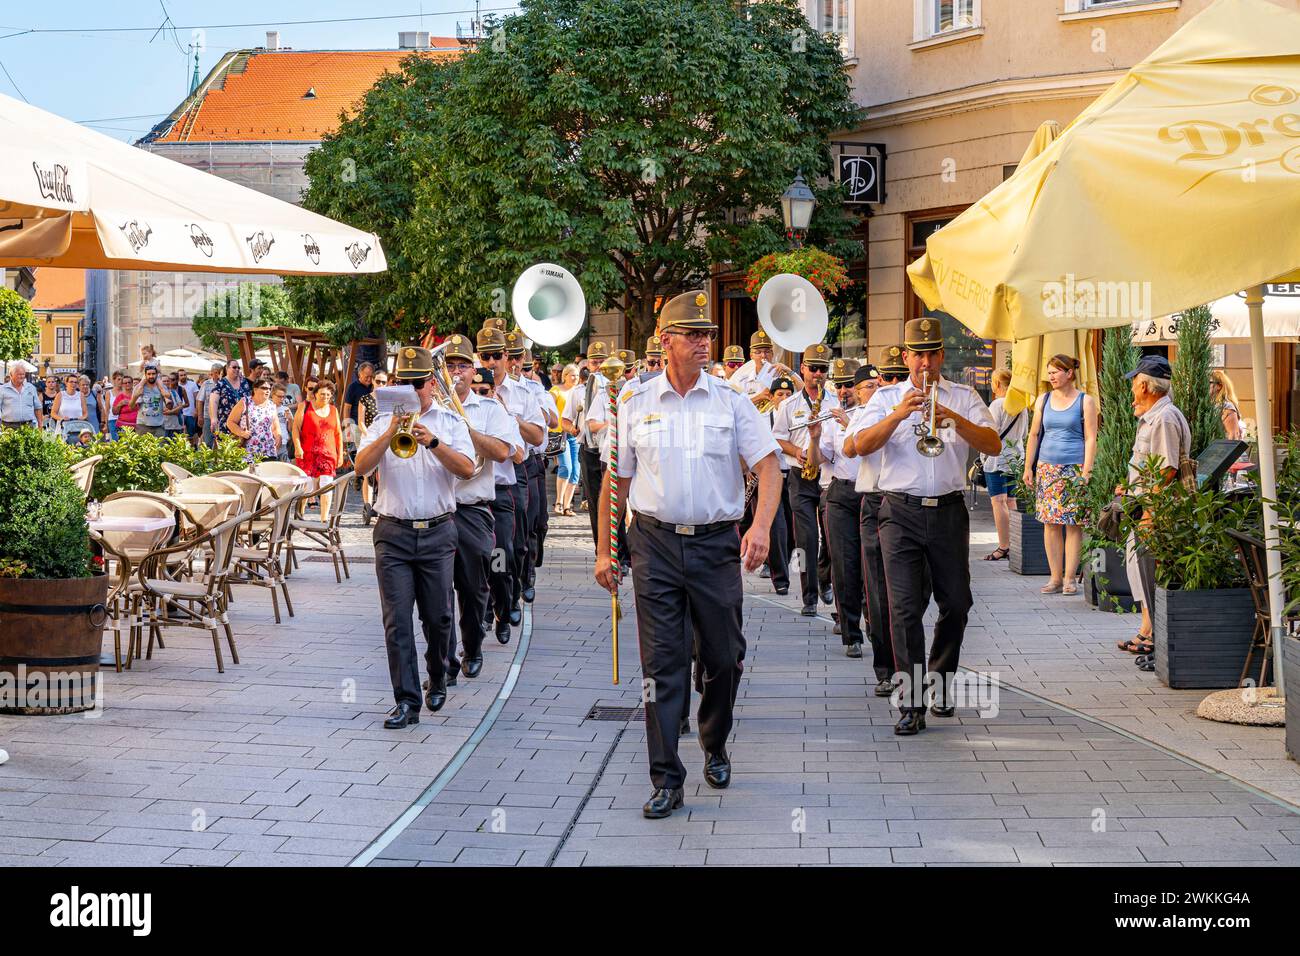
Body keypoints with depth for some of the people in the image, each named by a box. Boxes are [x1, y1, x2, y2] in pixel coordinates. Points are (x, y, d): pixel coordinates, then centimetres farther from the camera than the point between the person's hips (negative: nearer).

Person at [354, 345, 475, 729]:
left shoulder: (450, 421, 6)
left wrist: (433, 442, -21)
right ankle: (407, 701, -4)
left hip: (437, 532, 0)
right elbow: (362, 466, -6)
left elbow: (467, 469, -8)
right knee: (397, 621, -6)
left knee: (438, 618, 7)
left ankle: (437, 681, 31)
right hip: (393, 532, 0)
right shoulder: (383, 422, 8)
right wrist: (391, 433, -19)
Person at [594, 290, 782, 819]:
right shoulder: (635, 404, 5)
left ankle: (715, 747, 34)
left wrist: (760, 526, -22)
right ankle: (666, 780, 2)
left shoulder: (731, 403, 3)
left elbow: (768, 465, -5)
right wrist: (604, 551, 9)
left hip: (716, 542, 0)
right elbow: (616, 481, 11)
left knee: (724, 657, 7)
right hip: (655, 542, 0)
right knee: (663, 662, -2)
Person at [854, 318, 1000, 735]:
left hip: (949, 512, 2)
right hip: (901, 513, -2)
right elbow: (862, 446, -6)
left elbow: (993, 446, -3)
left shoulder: (964, 397, 10)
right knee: (905, 607, -8)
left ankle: (941, 684, 29)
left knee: (956, 604, 8)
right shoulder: (887, 397, 9)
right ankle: (911, 703, -6)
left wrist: (955, 418, -17)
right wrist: (899, 414, -19)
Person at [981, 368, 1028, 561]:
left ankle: (1003, 547, -11)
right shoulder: (1021, 406, 12)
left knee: (998, 502, -7)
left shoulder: (997, 405, -11)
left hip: (997, 460, -8)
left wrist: (983, 458, -2)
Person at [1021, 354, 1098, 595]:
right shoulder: (1043, 400, 13)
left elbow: (1090, 438, -2)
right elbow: (1034, 435, 16)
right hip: (1047, 467, 4)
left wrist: (1086, 471, -10)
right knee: (1050, 523, 1)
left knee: (1073, 523, -4)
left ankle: (1070, 577, 2)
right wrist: (1028, 467, 11)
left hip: (1074, 468, -4)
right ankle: (1056, 577, 7)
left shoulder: (1085, 401, 2)